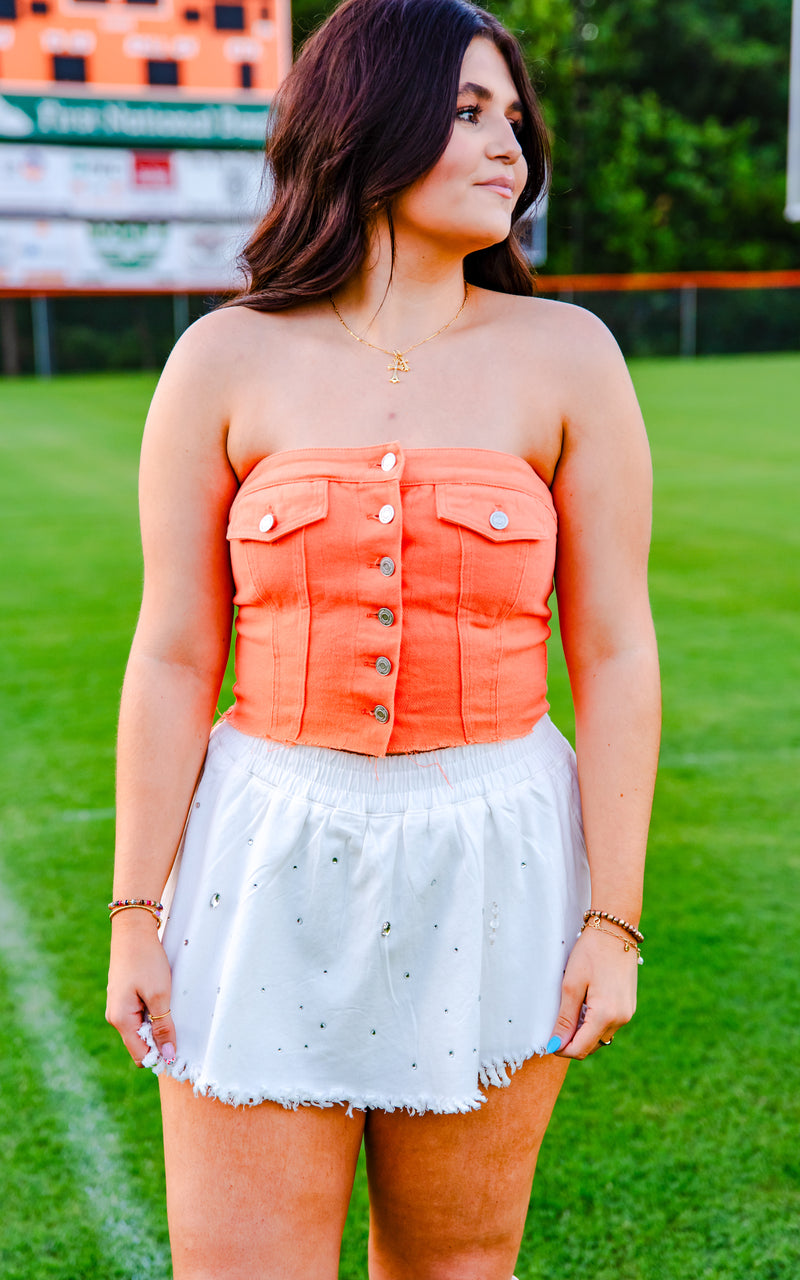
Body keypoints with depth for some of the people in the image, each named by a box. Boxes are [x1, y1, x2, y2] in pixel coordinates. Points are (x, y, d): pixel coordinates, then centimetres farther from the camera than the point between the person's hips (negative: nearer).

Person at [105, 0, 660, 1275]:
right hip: (270, 871, 0)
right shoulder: (227, 361, 0)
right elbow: (173, 659, 1)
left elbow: (616, 655, -1)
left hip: (490, 877, 1)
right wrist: (136, 917, -1)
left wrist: (614, 919, -4)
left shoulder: (567, 356, 0)